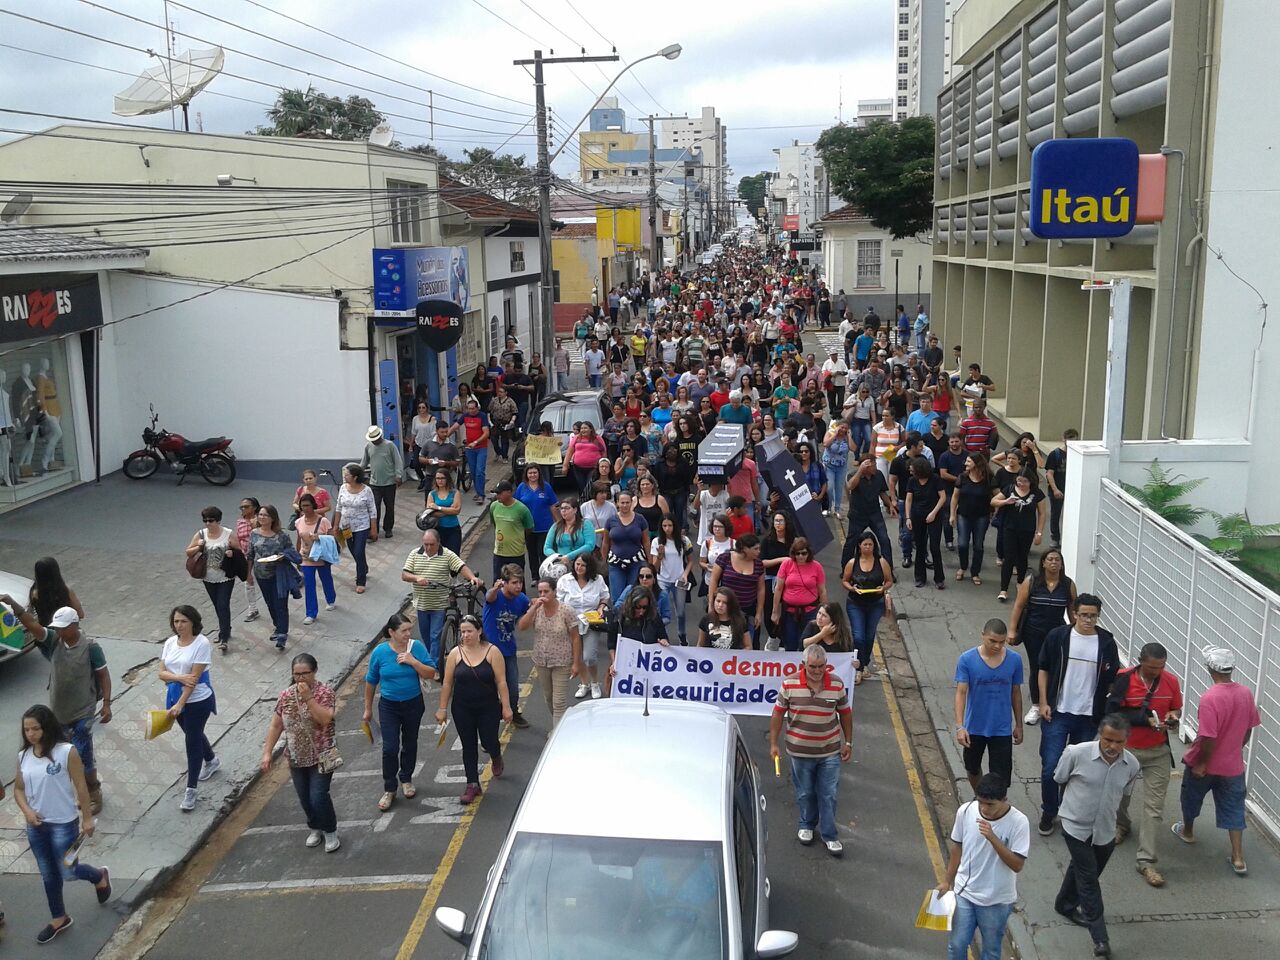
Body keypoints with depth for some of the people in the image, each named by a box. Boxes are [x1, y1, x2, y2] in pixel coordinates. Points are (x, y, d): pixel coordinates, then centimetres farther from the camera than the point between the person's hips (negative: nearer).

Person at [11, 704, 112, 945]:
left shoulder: (66, 752, -17)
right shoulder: (23, 756, -2)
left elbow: (81, 787, -12)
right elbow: (18, 789, 8)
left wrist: (87, 818, -8)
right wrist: (27, 810, -10)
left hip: (63, 824, -5)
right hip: (35, 826, 5)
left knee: (68, 872, 4)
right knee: (48, 875, 17)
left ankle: (99, 876, 36)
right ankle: (58, 918, 35)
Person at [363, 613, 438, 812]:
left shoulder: (417, 647, -13)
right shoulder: (380, 652, -14)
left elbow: (431, 674, -14)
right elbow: (371, 682, -1)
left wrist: (413, 661, -28)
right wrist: (368, 709, 5)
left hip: (413, 704, 1)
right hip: (388, 706, -1)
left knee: (410, 744, 17)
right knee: (390, 748, -5)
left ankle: (406, 779, 39)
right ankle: (389, 790, 11)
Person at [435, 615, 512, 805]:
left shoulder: (492, 652, -10)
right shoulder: (455, 653, -5)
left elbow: (501, 682, -9)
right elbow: (447, 683, 1)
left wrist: (506, 707, -10)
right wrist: (442, 708, 1)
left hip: (488, 707, -2)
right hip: (462, 709, 2)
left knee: (489, 742, 3)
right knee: (468, 746, 8)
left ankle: (496, 757, 40)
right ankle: (472, 784, 20)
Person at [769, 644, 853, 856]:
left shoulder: (836, 684, -8)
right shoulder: (790, 684, -12)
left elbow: (845, 714, 4)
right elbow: (778, 714, -3)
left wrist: (848, 743, 6)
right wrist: (773, 743, -3)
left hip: (830, 751, 0)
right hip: (800, 751, 0)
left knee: (828, 794, 6)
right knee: (805, 793, 16)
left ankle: (829, 835, 20)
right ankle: (807, 825, 38)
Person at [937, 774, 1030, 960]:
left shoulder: (1018, 822, -23)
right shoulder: (965, 811, -14)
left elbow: (1017, 865, -22)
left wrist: (993, 838, -34)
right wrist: (947, 881, 9)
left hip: (997, 900, -2)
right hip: (964, 893, 2)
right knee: (956, 945, 13)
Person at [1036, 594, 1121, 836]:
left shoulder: (1106, 642, -3)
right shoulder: (1057, 636, -7)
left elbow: (1112, 680, 5)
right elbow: (1044, 670, 3)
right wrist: (1043, 703, -3)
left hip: (1089, 716, 2)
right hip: (1057, 714, -1)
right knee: (1050, 767, -1)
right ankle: (1048, 813, 19)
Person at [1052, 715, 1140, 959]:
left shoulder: (1131, 765, -13)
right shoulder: (1076, 754, -24)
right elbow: (1059, 780, -3)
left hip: (1105, 831, 4)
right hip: (1076, 827, -4)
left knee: (1082, 871, 22)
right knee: (1089, 879, -3)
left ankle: (1066, 904, 47)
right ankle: (1100, 938, 3)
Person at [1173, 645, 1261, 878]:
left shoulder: (1210, 698, -28)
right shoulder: (1246, 693, -8)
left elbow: (1208, 738, -26)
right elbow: (1248, 729, 5)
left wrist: (1200, 763, -13)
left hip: (1205, 764, -4)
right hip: (1233, 764, 4)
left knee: (1192, 798, 22)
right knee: (1233, 809, 12)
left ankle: (1187, 831, 43)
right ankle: (1238, 858, 11)